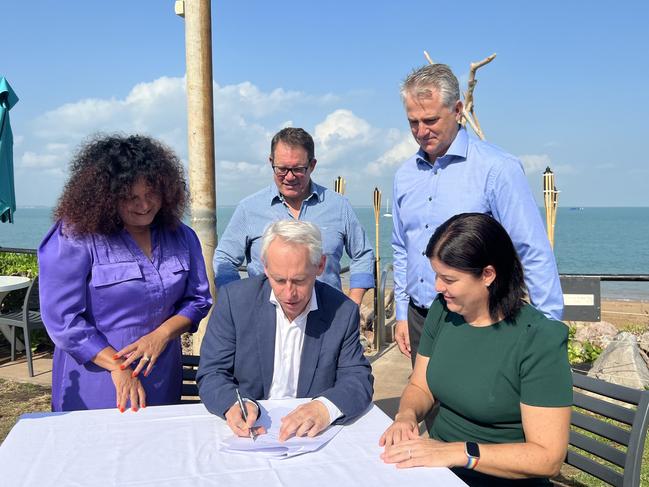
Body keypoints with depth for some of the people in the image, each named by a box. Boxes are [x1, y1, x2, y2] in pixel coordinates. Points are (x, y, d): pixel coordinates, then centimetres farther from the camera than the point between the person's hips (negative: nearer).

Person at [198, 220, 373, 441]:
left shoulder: (343, 312, -5)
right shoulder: (234, 299, -6)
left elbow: (359, 380, -4)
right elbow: (212, 374, -4)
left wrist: (325, 407, -26)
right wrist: (234, 404, -26)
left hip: (310, 436, 1)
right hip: (248, 433, 0)